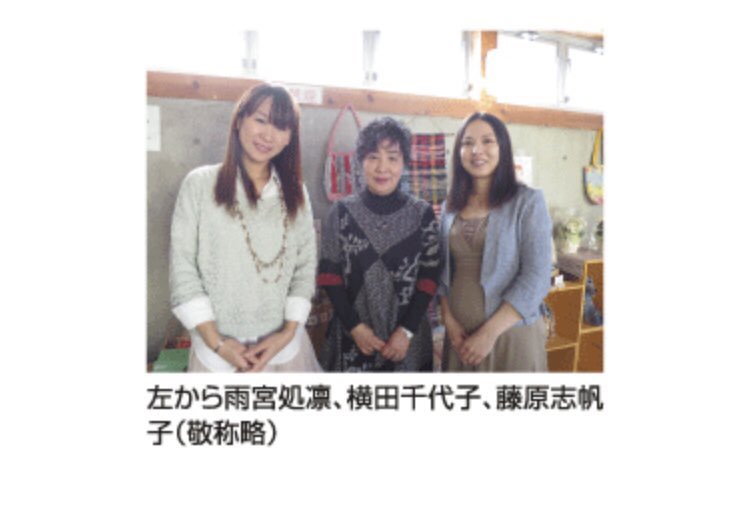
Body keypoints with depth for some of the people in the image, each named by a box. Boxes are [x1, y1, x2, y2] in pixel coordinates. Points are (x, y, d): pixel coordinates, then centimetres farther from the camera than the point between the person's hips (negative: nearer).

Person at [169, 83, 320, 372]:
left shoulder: (296, 193, 4)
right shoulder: (200, 184, -5)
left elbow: (306, 267, 3)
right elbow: (182, 268, -6)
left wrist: (288, 332, -8)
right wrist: (216, 342, -10)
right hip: (217, 350, -2)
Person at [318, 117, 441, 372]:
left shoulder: (423, 214, -2)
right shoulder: (342, 212, -3)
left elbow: (429, 278, -3)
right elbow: (330, 275, -2)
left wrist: (406, 331, -10)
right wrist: (354, 326, -10)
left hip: (407, 337, 0)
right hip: (351, 336, 0)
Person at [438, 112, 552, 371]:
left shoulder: (528, 201, -7)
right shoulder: (450, 206, 7)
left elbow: (537, 278, -14)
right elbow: (442, 272, 9)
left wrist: (489, 333, -16)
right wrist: (449, 320, -5)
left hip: (510, 334, -4)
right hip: (460, 335, 4)